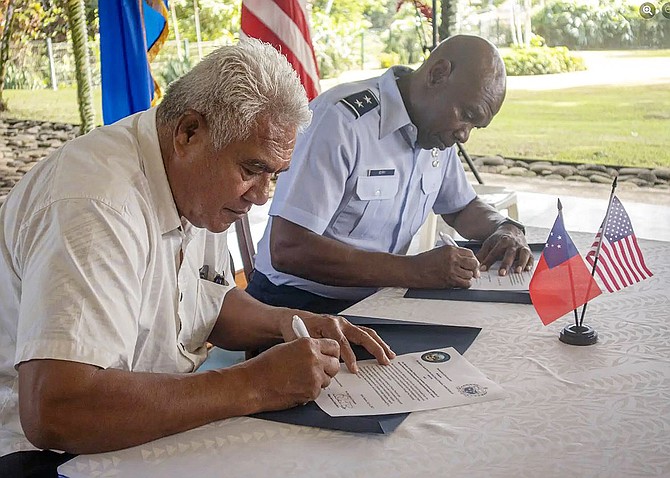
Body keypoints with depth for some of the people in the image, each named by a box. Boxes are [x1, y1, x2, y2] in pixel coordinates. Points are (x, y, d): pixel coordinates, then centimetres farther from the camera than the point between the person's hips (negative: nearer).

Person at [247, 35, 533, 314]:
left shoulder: (438, 129, 6)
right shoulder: (342, 119, -20)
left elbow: (462, 208, 24)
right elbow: (287, 249, -26)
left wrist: (506, 229, 0)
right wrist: (415, 271, -29)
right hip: (299, 304, -6)